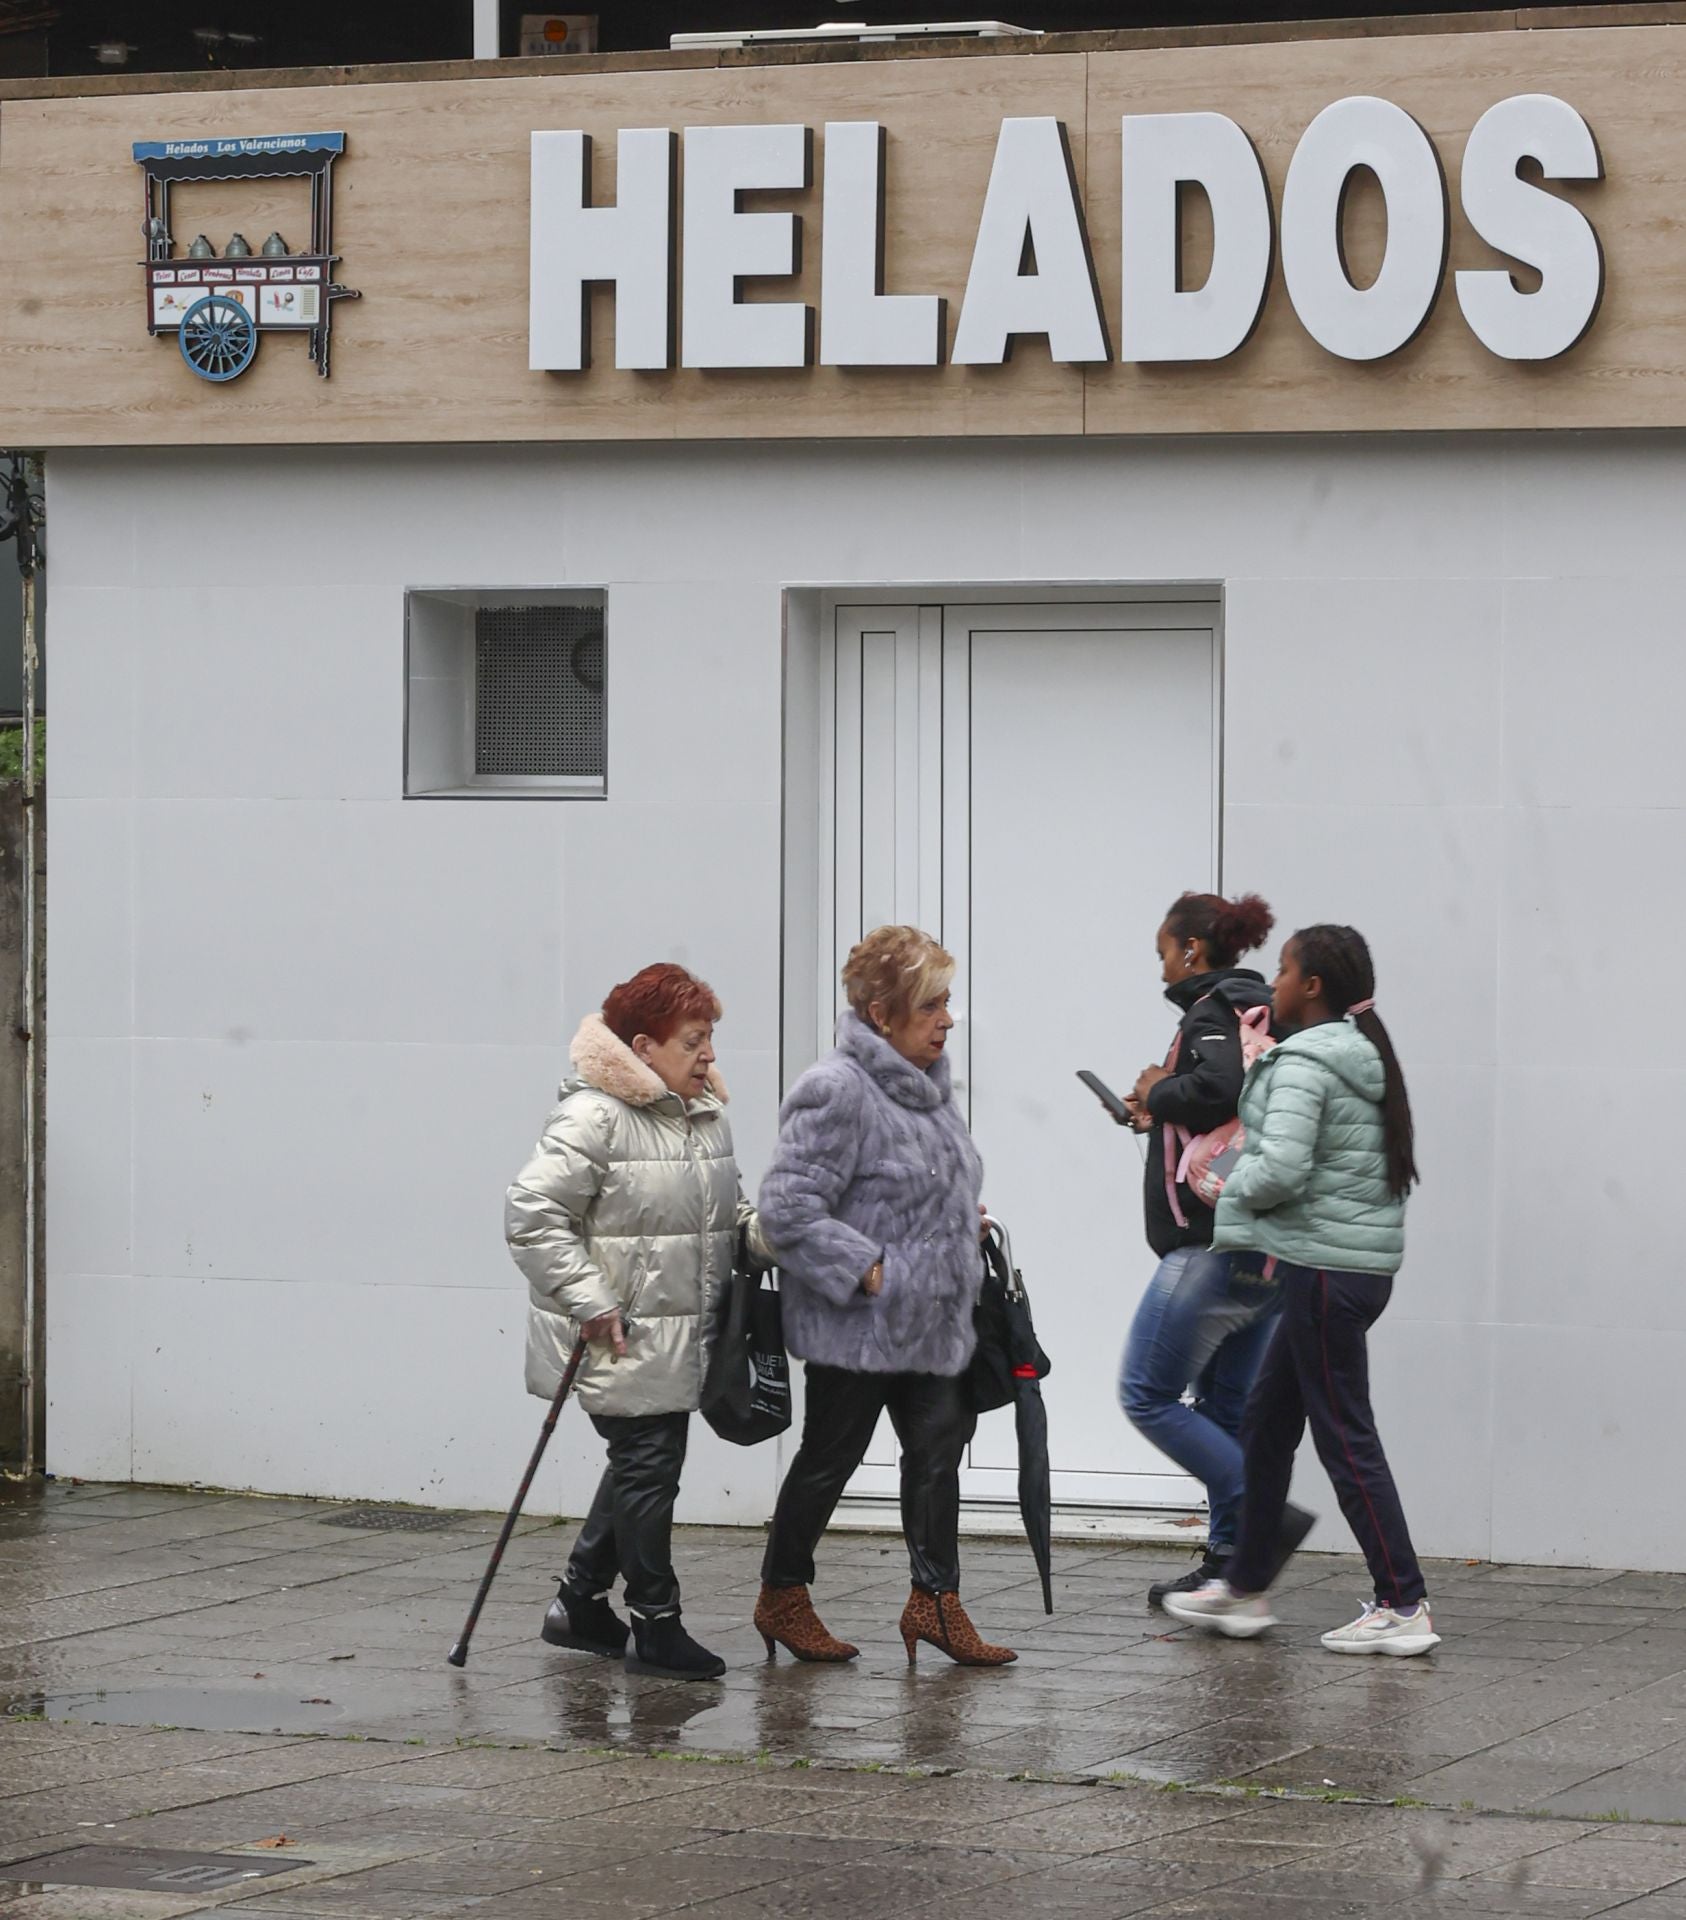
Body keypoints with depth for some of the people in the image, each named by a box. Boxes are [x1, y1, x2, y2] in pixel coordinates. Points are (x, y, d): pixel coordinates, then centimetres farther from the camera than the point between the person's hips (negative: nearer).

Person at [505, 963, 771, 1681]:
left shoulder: (707, 1117, 12)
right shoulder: (594, 1118, -16)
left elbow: (727, 1211, 25)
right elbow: (533, 1214, -19)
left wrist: (770, 1234, 2)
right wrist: (588, 1302, -22)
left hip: (681, 1337, 9)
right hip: (621, 1339, -9)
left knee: (643, 1466, 15)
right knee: (647, 1467, -4)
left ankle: (581, 1601, 30)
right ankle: (656, 1627, 6)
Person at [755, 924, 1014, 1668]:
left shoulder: (928, 1082, 8)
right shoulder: (836, 1091, -21)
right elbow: (787, 1208, -24)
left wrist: (964, 1228, 12)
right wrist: (866, 1270, -23)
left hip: (926, 1321, 8)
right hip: (855, 1327, -8)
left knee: (938, 1446, 8)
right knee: (830, 1459, 5)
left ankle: (935, 1600, 15)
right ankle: (782, 1598, 21)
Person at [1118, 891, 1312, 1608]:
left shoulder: (1213, 1014, -11)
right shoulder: (1260, 1012, 18)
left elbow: (1217, 1090, -30)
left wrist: (1156, 1093, -12)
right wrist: (1160, 1117, 12)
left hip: (1213, 1244, -10)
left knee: (1147, 1394, -4)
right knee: (1226, 1407, 13)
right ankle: (1229, 1561, 14)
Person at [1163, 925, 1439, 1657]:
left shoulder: (1304, 1063, -16)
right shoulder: (1367, 1060, 14)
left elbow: (1280, 1169, -26)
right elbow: (1402, 1160, 18)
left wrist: (1235, 1188, -4)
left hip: (1324, 1268, -10)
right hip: (1364, 1263, 10)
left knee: (1345, 1438, -5)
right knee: (1267, 1422, 18)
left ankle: (1403, 1607, -3)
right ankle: (1245, 1589, 26)